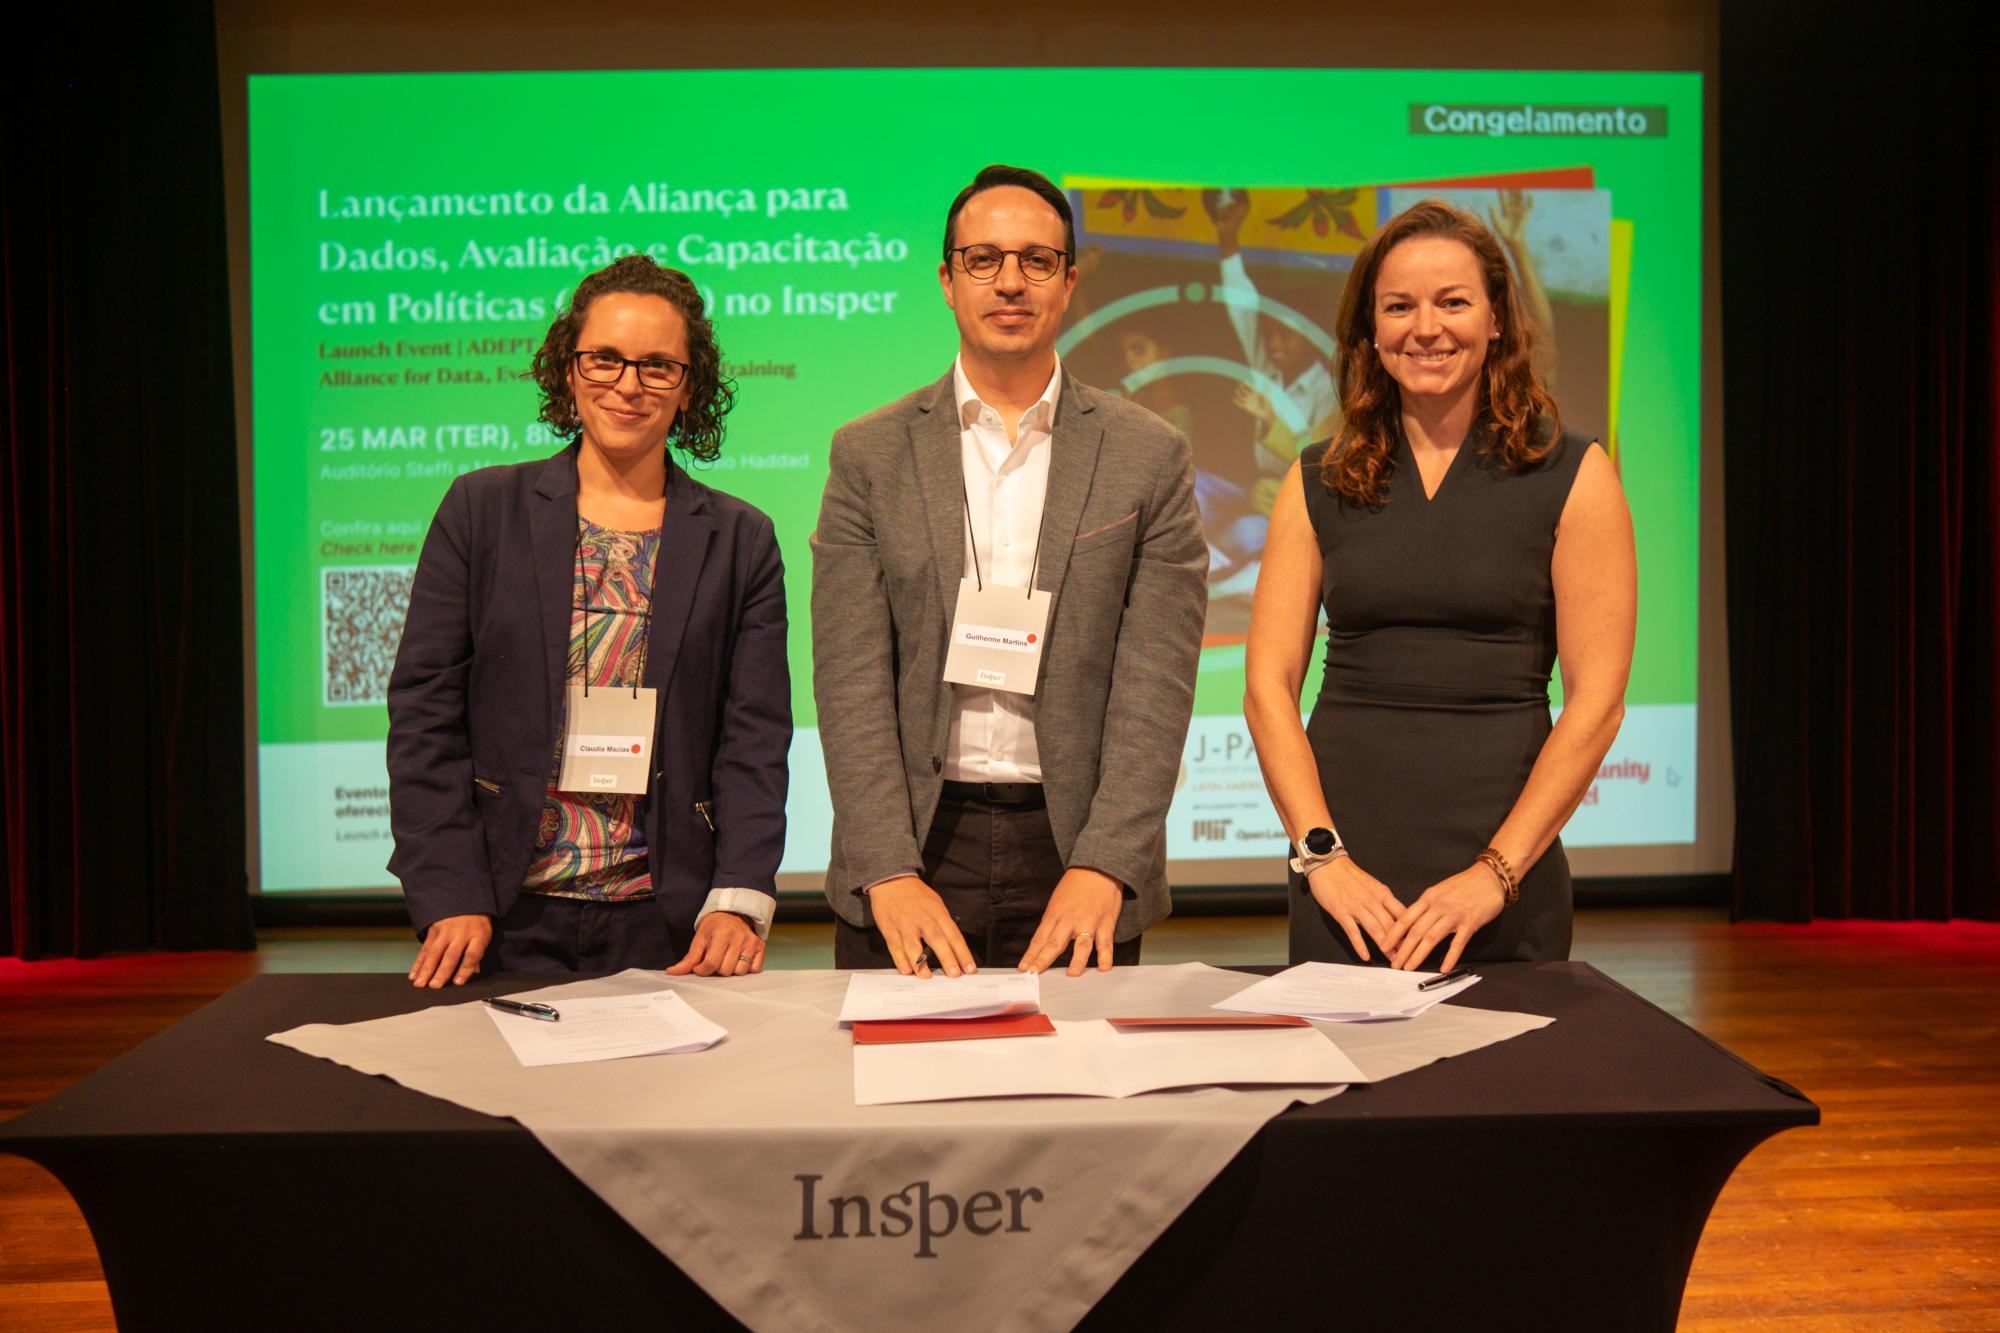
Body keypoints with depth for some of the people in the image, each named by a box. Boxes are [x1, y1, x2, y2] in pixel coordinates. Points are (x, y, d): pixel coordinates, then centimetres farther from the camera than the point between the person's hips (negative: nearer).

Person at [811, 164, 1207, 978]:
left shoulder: (1150, 457, 3)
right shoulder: (869, 454, 4)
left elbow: (1155, 684, -3)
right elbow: (852, 678, -3)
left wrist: (1102, 866, -14)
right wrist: (890, 872, -14)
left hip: (1079, 855, 0)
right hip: (910, 845, 0)